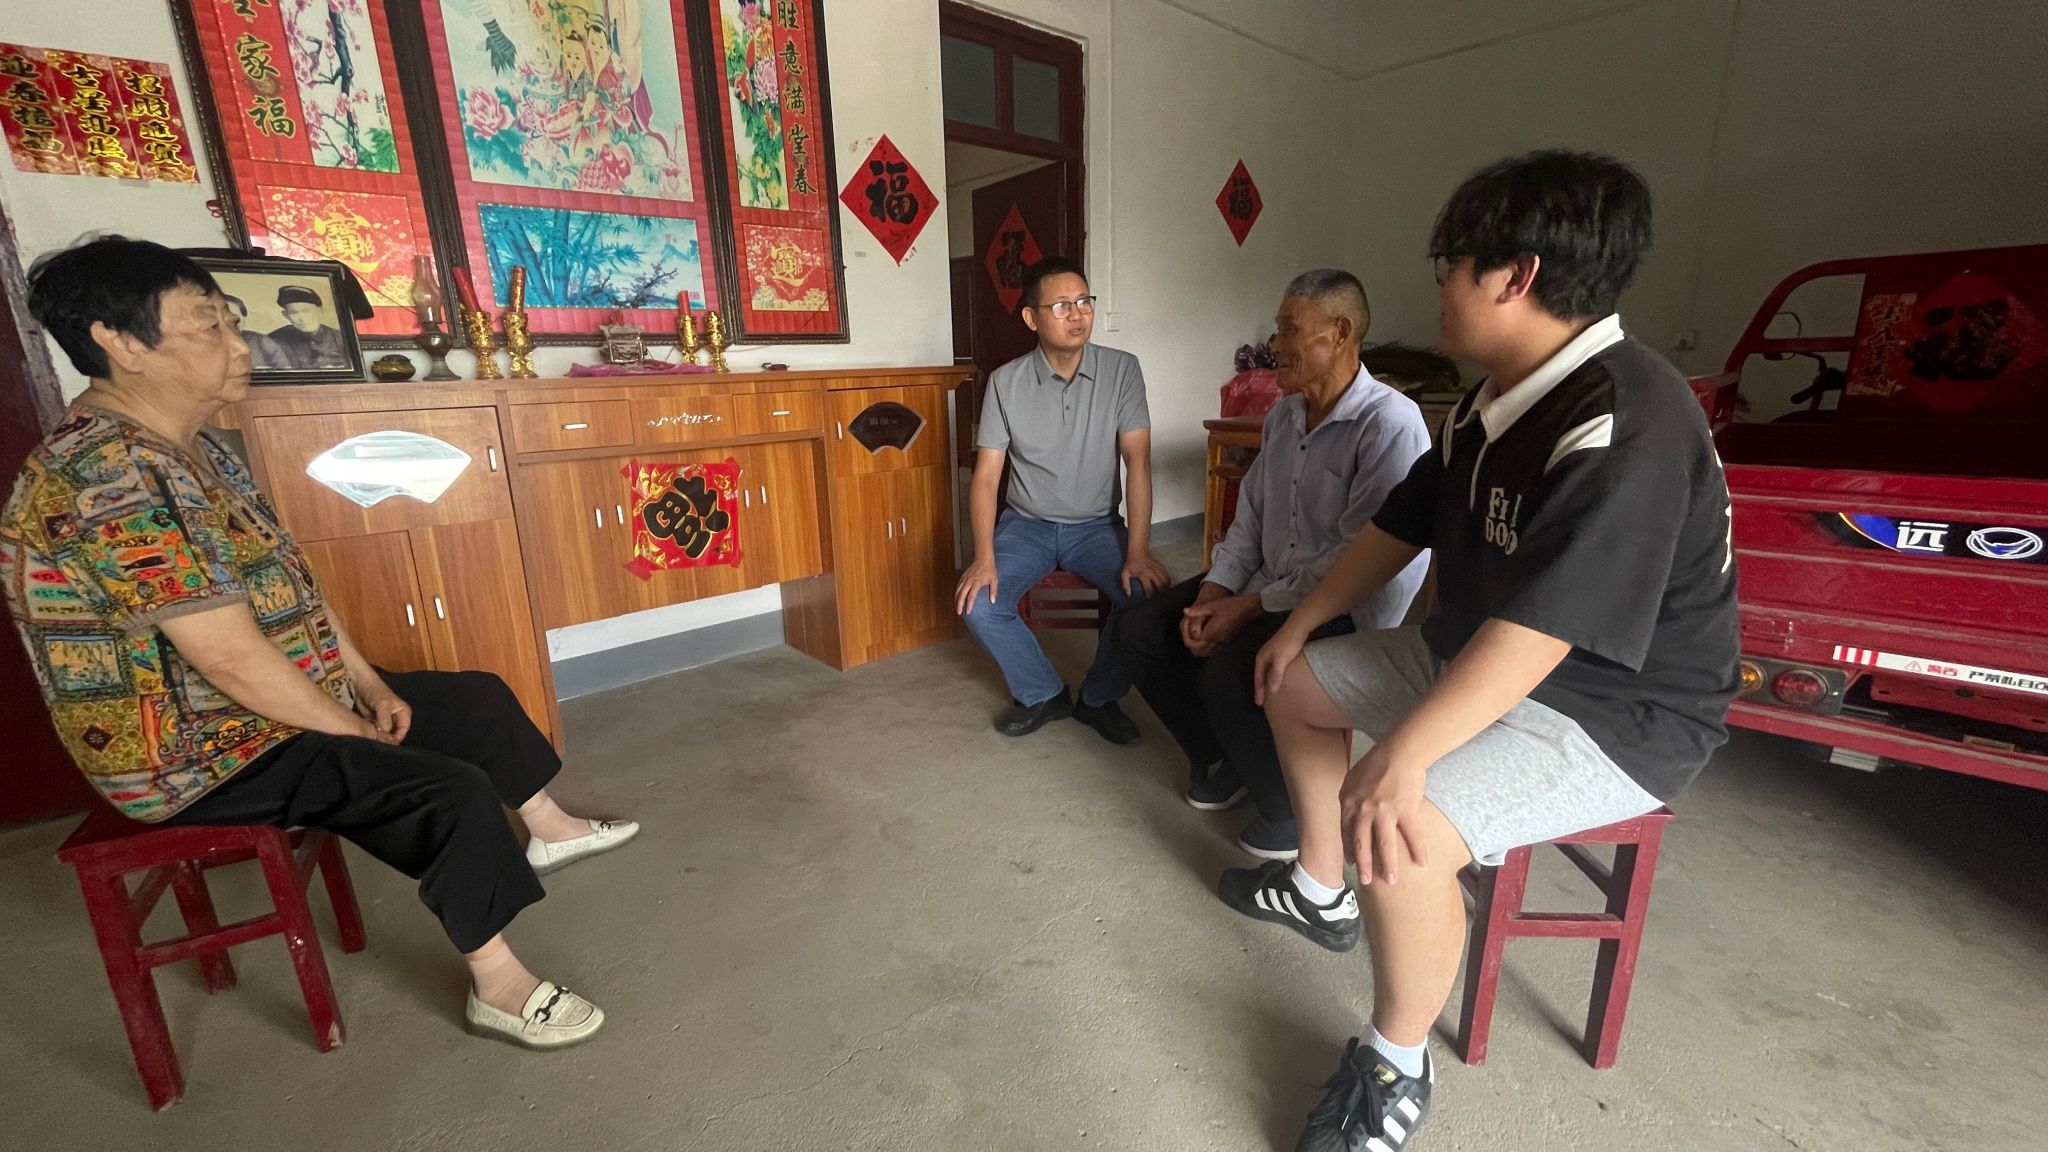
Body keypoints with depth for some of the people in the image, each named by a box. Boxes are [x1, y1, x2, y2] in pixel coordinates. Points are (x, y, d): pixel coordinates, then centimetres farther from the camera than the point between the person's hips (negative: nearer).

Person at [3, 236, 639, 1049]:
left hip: (266, 705, 10)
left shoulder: (187, 449, 6)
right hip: (198, 754, -10)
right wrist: (356, 733, -15)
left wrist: (367, 682, 4)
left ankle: (549, 830, 33)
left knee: (477, 698, 13)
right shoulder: (108, 477, -27)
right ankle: (498, 987, -5)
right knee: (453, 791, -23)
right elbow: (232, 657, -28)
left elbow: (287, 584, 11)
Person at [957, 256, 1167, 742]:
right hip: (1027, 524, 1)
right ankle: (1043, 694, 5)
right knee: (977, 604, -24)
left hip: (1097, 525, 0)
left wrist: (1138, 551, -25)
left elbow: (1138, 461, -13)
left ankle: (1099, 697, 3)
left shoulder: (1121, 369, -6)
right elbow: (986, 476, -8)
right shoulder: (1006, 382, -6)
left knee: (1147, 593, -26)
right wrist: (984, 557, -23)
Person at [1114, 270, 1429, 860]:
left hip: (1348, 607, -8)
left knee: (1226, 673, -32)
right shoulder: (1283, 414, 9)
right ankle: (1225, 758, 18)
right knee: (1140, 629, -2)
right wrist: (1211, 594, -6)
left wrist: (1250, 607, -21)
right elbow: (1249, 518, 9)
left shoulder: (1390, 423, -17)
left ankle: (1292, 810, 0)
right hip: (1265, 589, 8)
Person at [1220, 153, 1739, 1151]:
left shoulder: (1622, 427, -27)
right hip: (1478, 655, 10)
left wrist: (1401, 756, -41)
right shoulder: (1493, 406, 3)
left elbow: (1541, 627, -36)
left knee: (1400, 836, -31)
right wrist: (1298, 627, 11)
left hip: (1615, 711, -10)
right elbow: (1399, 525, 10)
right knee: (1297, 685, 13)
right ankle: (1321, 890, 28)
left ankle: (1396, 1067, -1)